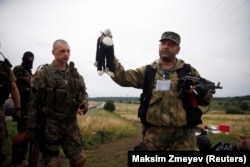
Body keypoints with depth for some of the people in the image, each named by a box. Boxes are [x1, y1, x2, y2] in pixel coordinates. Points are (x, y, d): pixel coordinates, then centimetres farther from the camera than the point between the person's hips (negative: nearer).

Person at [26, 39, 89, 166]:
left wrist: (84, 104, -8)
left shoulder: (75, 74, 7)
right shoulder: (43, 74, -7)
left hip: (71, 123, 4)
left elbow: (83, 92, 15)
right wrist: (31, 127, -6)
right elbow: (33, 102, -6)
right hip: (50, 124, -4)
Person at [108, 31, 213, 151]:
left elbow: (207, 99, 9)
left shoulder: (189, 71, 7)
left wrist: (201, 91, -14)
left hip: (182, 133, 0)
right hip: (153, 132, 1)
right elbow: (122, 77, 0)